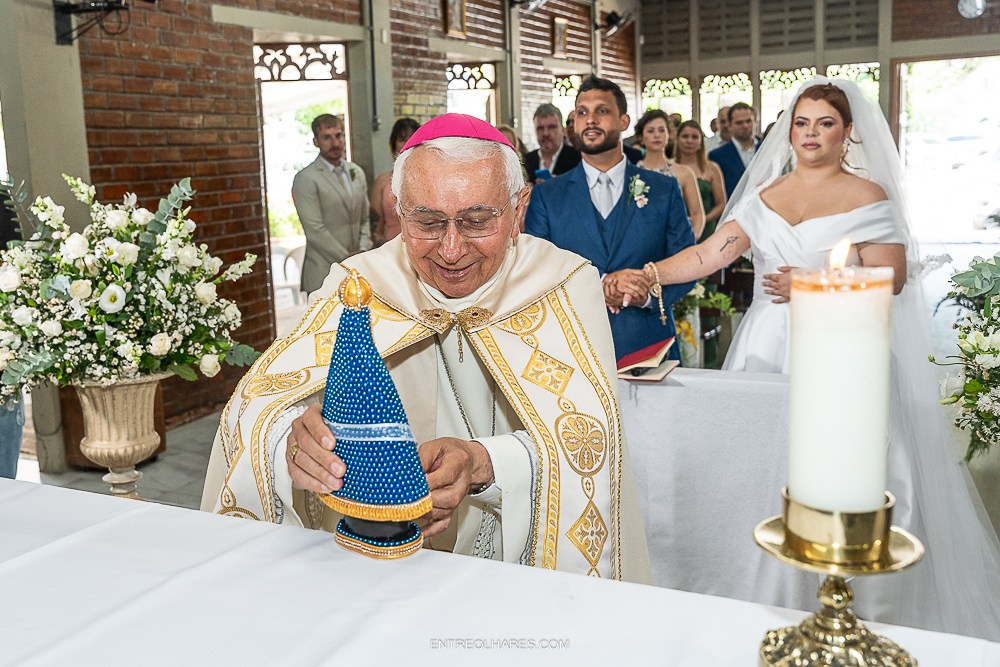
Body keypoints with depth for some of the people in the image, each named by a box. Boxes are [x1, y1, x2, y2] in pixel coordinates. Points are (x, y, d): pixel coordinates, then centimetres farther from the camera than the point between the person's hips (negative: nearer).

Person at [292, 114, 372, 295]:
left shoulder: (356, 172, 13)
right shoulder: (305, 179, -8)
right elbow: (315, 231, -14)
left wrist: (363, 251, 0)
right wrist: (346, 259, -13)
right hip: (324, 277, -6)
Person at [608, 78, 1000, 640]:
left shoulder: (869, 196, 2)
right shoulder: (763, 196, 13)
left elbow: (890, 278, -6)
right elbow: (708, 254, 2)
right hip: (771, 348, 4)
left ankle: (863, 607, 11)